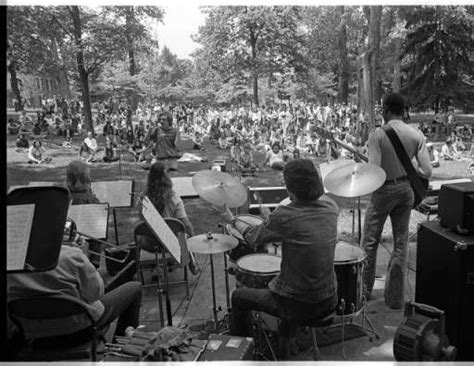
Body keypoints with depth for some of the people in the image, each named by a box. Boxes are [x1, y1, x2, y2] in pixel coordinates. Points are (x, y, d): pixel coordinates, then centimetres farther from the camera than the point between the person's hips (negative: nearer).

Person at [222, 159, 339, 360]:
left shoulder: (285, 217, -22)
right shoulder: (331, 208, -7)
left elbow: (253, 237, -5)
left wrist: (232, 220, 15)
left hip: (298, 306, -5)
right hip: (329, 302, 6)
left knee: (239, 296, 18)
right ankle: (283, 353, 47)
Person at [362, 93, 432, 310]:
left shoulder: (377, 134, -16)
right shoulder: (416, 135, -5)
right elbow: (427, 171, -8)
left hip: (384, 191, -4)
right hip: (406, 190, 4)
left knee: (369, 242, 13)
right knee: (400, 244, 14)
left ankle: (364, 290, 25)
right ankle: (395, 298, 21)